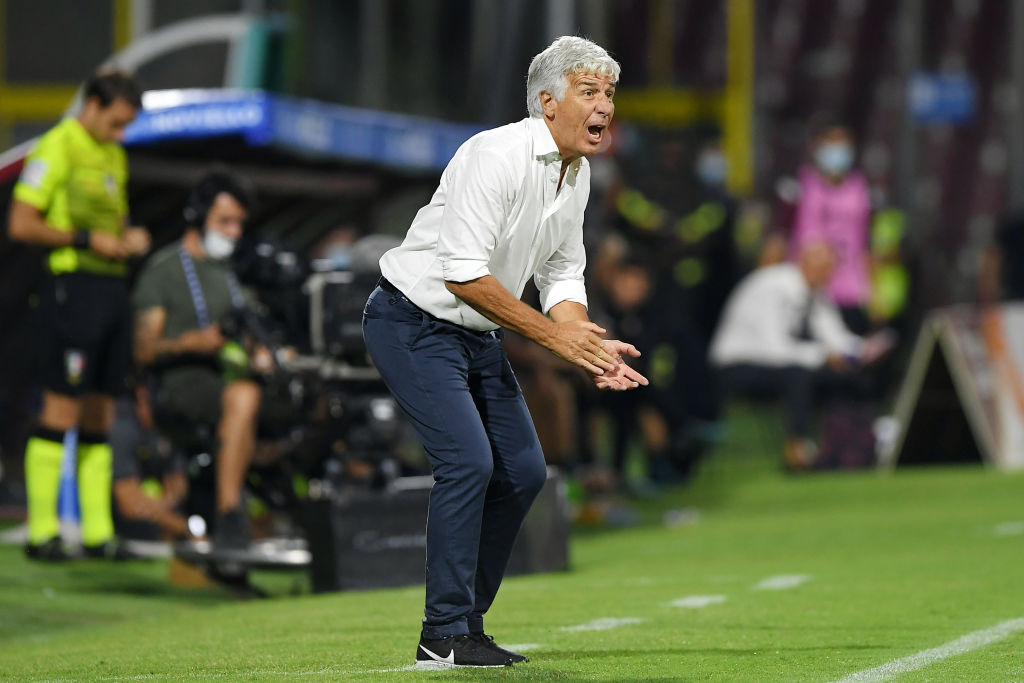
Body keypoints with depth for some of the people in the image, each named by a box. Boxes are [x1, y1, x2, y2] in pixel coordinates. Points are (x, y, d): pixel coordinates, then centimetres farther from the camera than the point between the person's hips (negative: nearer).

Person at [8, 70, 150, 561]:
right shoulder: (57, 148, -7)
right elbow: (21, 224, -12)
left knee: (100, 416, 8)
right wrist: (87, 239, -13)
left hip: (113, 287, 8)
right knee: (61, 411, -9)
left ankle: (98, 533, 11)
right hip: (73, 285, -8)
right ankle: (42, 533, -6)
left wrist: (128, 236, 8)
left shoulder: (113, 155, 19)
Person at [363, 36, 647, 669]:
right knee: (468, 460, -19)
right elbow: (464, 272, -29)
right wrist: (552, 334, -26)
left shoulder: (578, 174, 5)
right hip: (414, 323, -9)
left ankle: (466, 624, 14)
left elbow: (562, 278, 12)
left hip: (478, 333, 9)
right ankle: (443, 636, -13)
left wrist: (592, 347, -6)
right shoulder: (499, 155, -24)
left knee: (524, 470, 6)